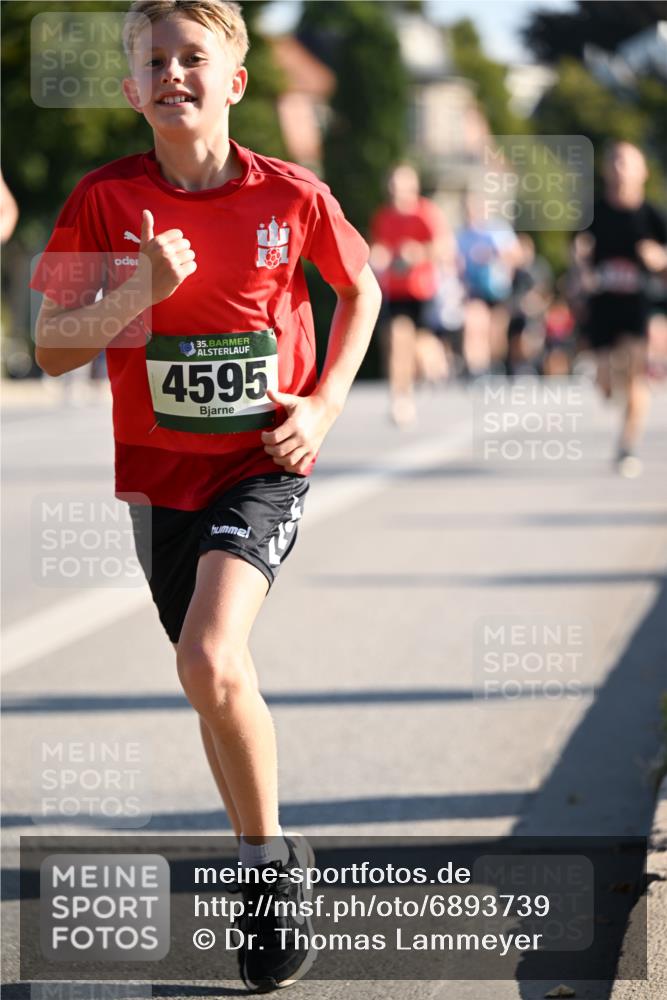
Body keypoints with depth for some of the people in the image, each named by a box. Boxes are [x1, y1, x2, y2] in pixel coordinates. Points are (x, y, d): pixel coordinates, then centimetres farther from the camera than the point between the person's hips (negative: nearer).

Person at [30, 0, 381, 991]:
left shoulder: (292, 196, -7)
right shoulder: (103, 200, -6)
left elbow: (362, 289, 11)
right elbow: (52, 351, -5)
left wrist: (326, 404, -1)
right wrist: (139, 291, -22)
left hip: (265, 464, -3)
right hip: (161, 472, 3)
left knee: (210, 661, -24)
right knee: (214, 681, 13)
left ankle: (271, 855, -4)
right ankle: (263, 869, 33)